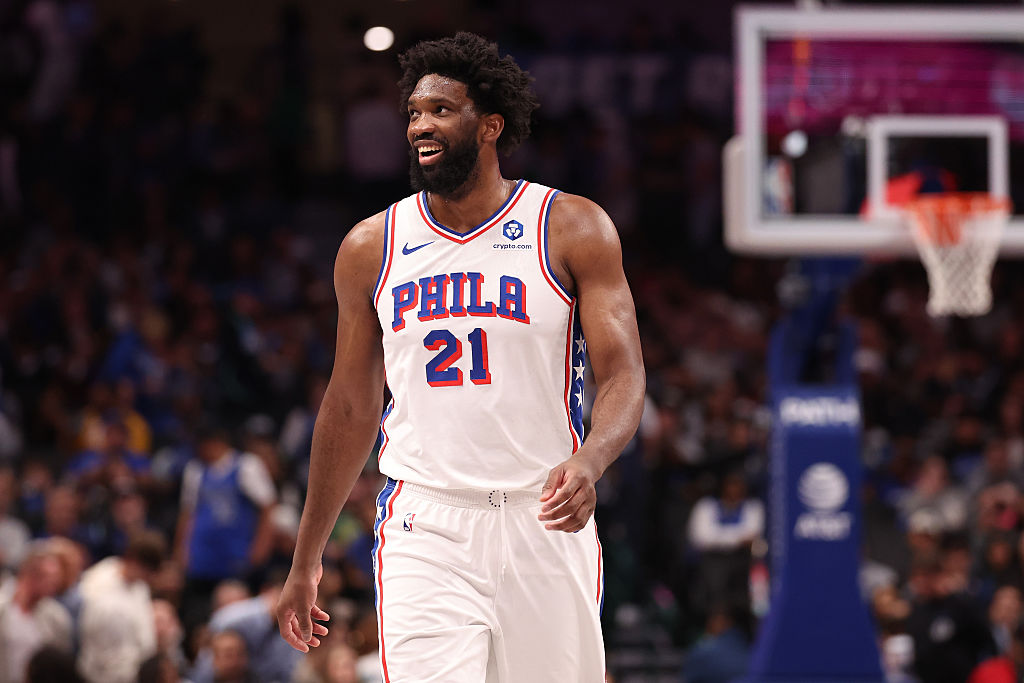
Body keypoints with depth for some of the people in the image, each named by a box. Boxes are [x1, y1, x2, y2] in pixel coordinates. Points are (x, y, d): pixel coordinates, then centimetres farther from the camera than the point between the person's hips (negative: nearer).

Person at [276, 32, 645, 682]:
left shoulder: (573, 229, 0)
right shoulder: (371, 248, 7)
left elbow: (623, 377, -6)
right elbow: (351, 408, 16)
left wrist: (588, 462, -28)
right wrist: (306, 560, 18)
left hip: (545, 525, 0)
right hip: (424, 527, 1)